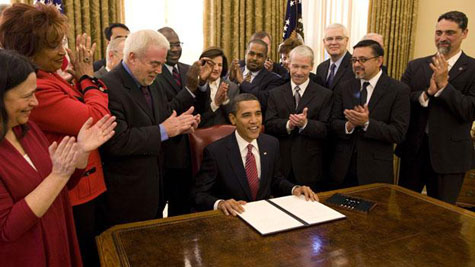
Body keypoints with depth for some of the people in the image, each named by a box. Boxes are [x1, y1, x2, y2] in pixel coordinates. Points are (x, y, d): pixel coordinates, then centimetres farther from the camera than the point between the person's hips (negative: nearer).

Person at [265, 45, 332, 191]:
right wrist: (288, 125, -20)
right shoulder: (276, 94, 8)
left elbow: (326, 130, -6)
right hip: (281, 164, 2)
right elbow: (269, 125, -1)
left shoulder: (325, 95, 1)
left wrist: (305, 123, -24)